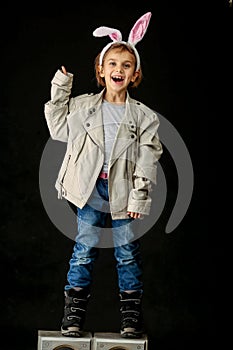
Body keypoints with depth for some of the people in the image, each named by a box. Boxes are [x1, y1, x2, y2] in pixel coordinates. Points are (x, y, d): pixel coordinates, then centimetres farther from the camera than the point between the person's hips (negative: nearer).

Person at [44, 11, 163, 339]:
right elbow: (58, 129, 15)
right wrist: (60, 91, 8)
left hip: (123, 191, -1)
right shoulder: (83, 106, 5)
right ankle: (74, 311, 12)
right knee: (84, 248, 3)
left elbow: (147, 160, -2)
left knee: (128, 251, 6)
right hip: (91, 188, 1)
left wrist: (138, 198, -7)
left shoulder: (143, 116, 0)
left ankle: (132, 313, 17)